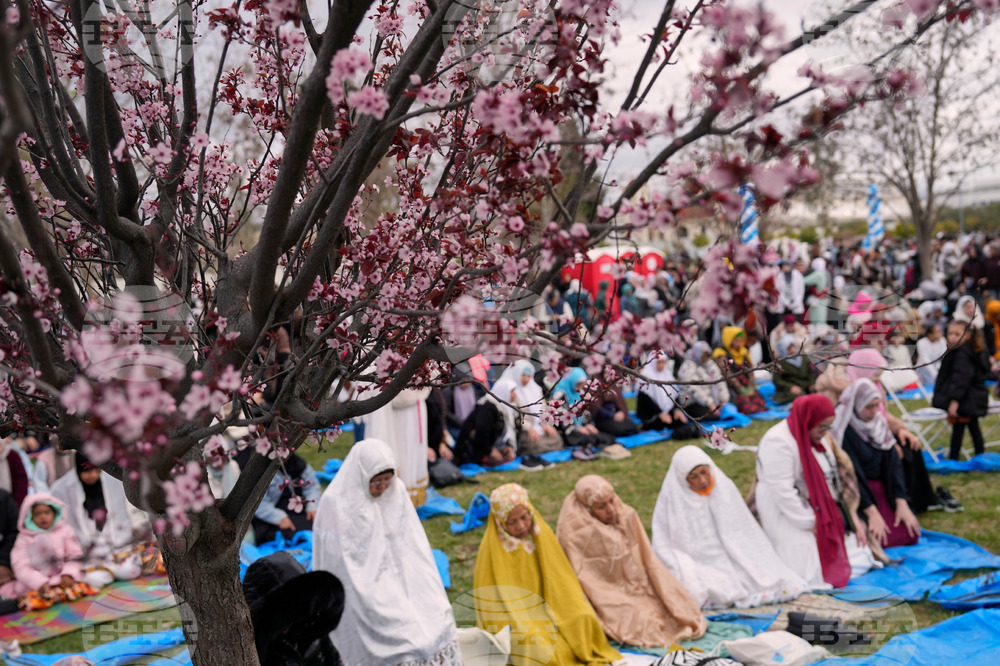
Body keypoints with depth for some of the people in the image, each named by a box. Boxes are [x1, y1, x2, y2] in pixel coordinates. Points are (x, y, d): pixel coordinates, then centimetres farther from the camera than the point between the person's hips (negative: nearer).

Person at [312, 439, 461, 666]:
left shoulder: (396, 492, 0)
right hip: (361, 589, -5)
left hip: (396, 580, 5)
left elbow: (412, 546, 5)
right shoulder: (335, 503, -13)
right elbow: (336, 558, -9)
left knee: (438, 621, -7)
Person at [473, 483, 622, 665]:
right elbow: (493, 600, -8)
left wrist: (580, 614, -10)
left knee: (583, 620, -23)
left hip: (548, 614, 4)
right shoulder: (492, 549, -12)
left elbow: (561, 581, 5)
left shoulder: (542, 534, 0)